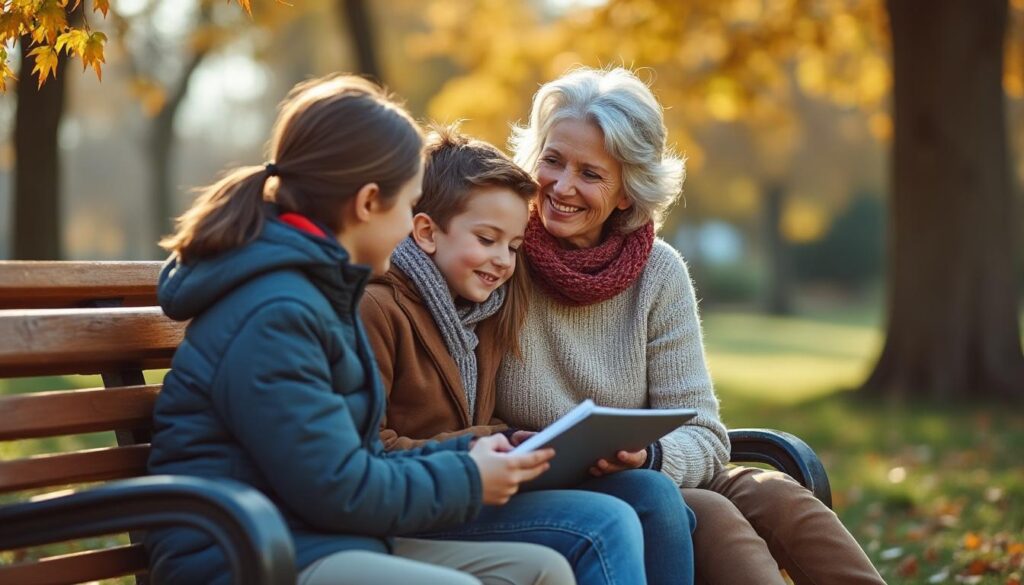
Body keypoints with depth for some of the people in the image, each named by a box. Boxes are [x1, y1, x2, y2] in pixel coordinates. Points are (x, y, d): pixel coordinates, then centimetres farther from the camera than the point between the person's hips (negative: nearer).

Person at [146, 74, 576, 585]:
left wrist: (460, 456, 12)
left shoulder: (320, 290, 18)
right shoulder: (274, 316, -17)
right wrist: (467, 481, -7)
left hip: (326, 544, 11)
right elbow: (336, 490, -20)